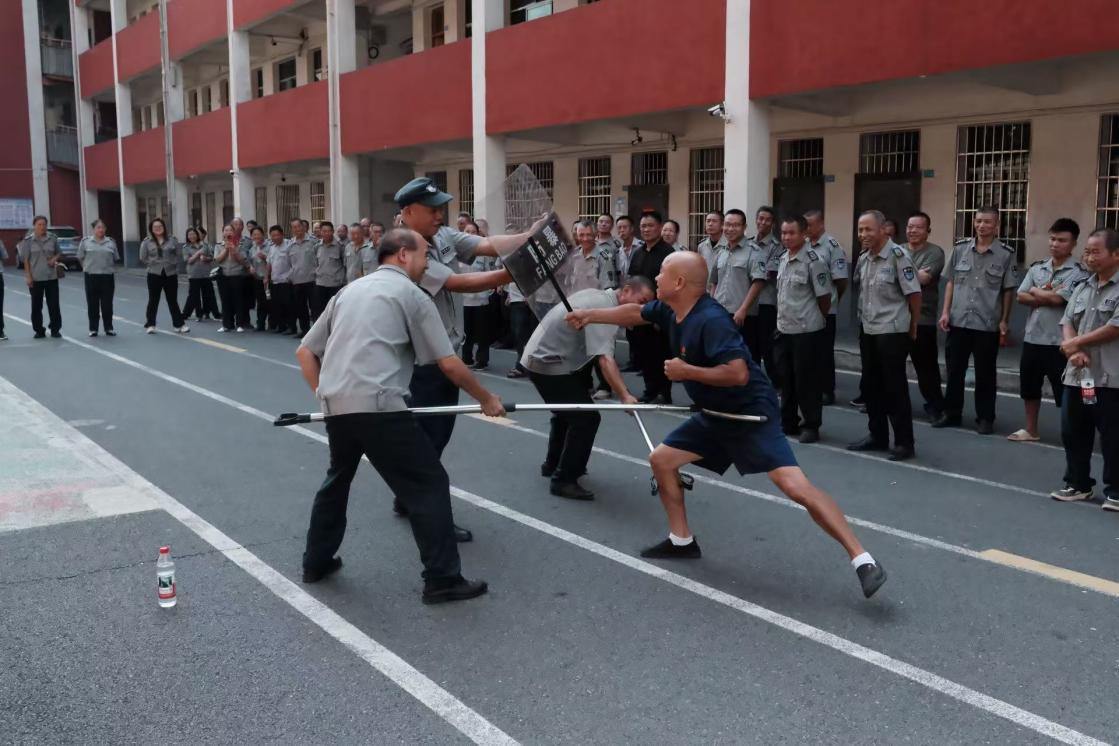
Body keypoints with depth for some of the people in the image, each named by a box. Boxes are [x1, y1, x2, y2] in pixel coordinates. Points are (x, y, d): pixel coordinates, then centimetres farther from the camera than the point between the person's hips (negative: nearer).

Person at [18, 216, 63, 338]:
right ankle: (39, 331, 15)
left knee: (54, 304, 1)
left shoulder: (53, 238, 1)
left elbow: (59, 253, 13)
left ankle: (55, 330, 11)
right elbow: (26, 260, -2)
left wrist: (55, 259, -10)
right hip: (35, 278, -1)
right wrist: (28, 276, -8)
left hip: (51, 276, 1)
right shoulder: (28, 240, -3)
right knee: (36, 305, 5)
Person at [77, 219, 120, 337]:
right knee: (92, 304, 4)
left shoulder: (111, 242, 7)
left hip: (107, 276, 1)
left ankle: (108, 328, 12)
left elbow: (116, 259, 13)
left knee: (107, 304, 4)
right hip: (91, 277, -1)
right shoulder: (85, 241, 3)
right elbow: (81, 258, 8)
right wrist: (88, 267, 8)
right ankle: (93, 329, 12)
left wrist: (109, 267, 9)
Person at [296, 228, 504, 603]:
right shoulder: (411, 294, 3)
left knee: (338, 477, 28)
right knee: (429, 485, 2)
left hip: (336, 406, 7)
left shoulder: (348, 291, 22)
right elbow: (449, 365, -1)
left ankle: (316, 562, 38)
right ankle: (443, 579, 3)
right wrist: (486, 399, 11)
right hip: (379, 407, -7)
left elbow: (305, 351, 21)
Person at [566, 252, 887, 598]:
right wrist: (589, 315, 25)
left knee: (795, 486, -21)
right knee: (661, 459, 11)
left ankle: (863, 561, -17)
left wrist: (686, 371, -24)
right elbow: (635, 313, 21)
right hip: (714, 415, 10)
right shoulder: (670, 309, 1)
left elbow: (738, 373, -32)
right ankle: (681, 541, 25)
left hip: (752, 413, -10)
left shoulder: (711, 320, -26)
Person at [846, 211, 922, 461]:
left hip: (892, 332, -7)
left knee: (895, 388, -2)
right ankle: (877, 436, 25)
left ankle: (904, 443, 6)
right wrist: (863, 320, 15)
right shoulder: (863, 258, 7)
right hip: (868, 331, 7)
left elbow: (914, 294, -11)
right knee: (872, 385, 13)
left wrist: (913, 327, -3)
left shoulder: (898, 256, -14)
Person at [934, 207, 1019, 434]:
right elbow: (951, 282, 9)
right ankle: (951, 413, 20)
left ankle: (985, 418, 16)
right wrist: (945, 311, 3)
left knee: (985, 374, 6)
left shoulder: (1006, 254, -3)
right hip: (958, 321, 2)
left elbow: (1008, 290, 0)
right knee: (954, 370, 9)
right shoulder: (960, 248, 4)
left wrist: (1004, 320, -1)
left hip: (987, 324, -2)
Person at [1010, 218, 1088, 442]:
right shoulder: (1036, 268, 9)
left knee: (1064, 392, 1)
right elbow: (1021, 297, 0)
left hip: (1058, 343, -6)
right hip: (1032, 338, 6)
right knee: (1029, 388, 16)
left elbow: (1057, 299, -21)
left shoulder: (1078, 273, -9)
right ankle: (1031, 430, 31)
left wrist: (1036, 292, -3)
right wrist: (1047, 296, -13)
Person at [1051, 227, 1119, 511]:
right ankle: (1077, 483, 25)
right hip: (1077, 374, 7)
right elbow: (1067, 322, 9)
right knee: (1073, 433, 12)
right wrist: (1075, 352, -10)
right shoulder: (1082, 288, 14)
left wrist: (1077, 343, -8)